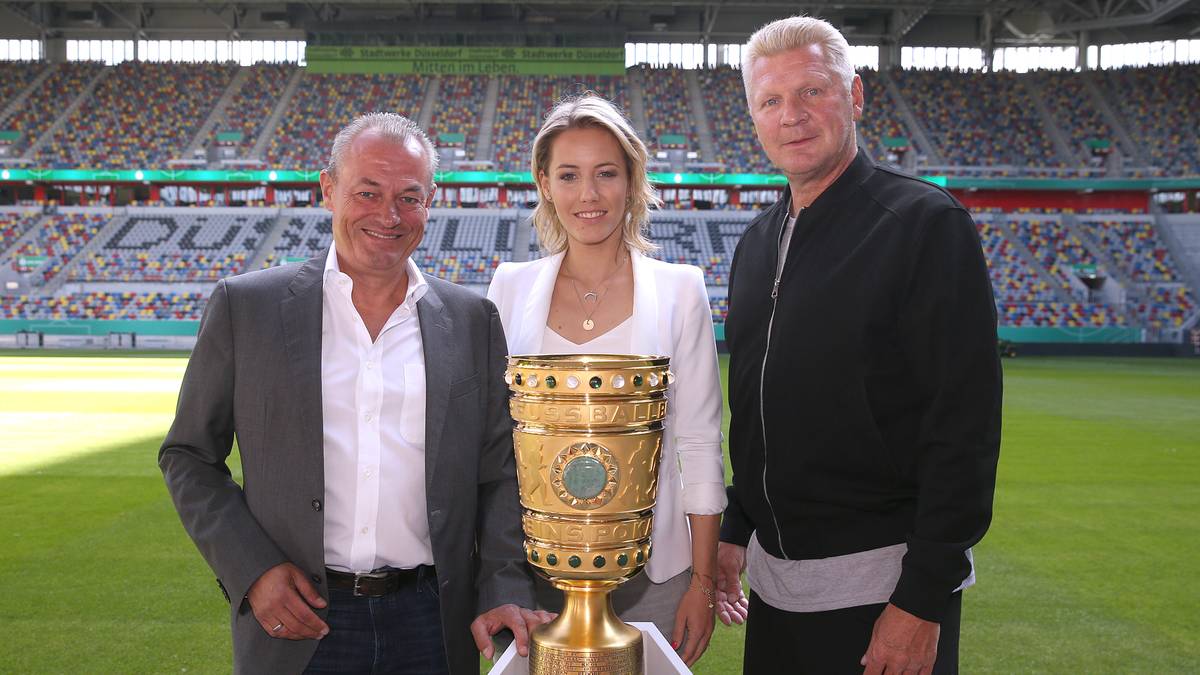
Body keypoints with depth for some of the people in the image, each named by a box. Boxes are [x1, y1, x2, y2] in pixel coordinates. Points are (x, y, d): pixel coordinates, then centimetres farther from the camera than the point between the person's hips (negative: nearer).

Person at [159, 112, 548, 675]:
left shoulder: (472, 320, 2)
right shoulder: (246, 306, -2)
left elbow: (498, 474, 4)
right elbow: (188, 455, 4)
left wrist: (505, 595, -7)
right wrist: (252, 569, -8)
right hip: (297, 625, -1)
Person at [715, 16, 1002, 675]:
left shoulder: (925, 223, -12)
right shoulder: (758, 242, 9)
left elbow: (966, 422, -16)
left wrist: (924, 599, -18)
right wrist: (736, 530, 14)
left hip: (882, 587, -6)